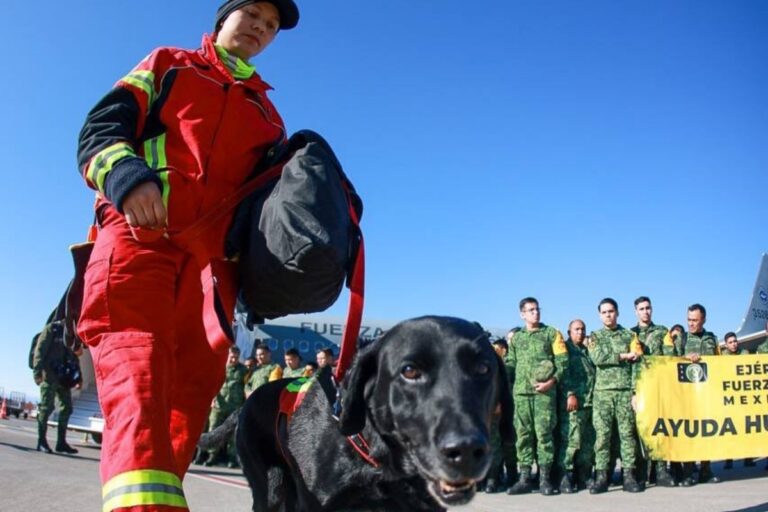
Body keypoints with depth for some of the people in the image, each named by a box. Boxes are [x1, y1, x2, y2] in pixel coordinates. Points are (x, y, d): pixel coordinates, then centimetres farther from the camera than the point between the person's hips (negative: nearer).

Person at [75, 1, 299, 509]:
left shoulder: (266, 113, 30)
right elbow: (99, 130, 8)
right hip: (140, 232, -4)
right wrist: (127, 176, -16)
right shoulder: (167, 65, 22)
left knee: (194, 385, -3)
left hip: (212, 255, 5)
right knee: (136, 372, -22)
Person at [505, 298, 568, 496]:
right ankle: (524, 478, 8)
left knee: (544, 433, -4)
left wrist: (552, 381, -12)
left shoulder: (551, 333, 7)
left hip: (544, 392, -3)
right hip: (521, 392, 3)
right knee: (523, 434, 3)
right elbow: (510, 364, 19)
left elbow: (563, 361, 1)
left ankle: (544, 478, 3)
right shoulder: (516, 337, 18)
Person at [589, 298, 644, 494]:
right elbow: (597, 358, -8)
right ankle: (601, 477, -1)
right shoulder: (595, 336, 11)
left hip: (625, 391, 0)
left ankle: (629, 476, 3)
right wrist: (623, 356, -9)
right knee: (602, 434, -2)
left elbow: (636, 364, 1)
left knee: (627, 433, 0)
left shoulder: (629, 335, 10)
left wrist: (635, 391, -8)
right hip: (602, 392, 0)